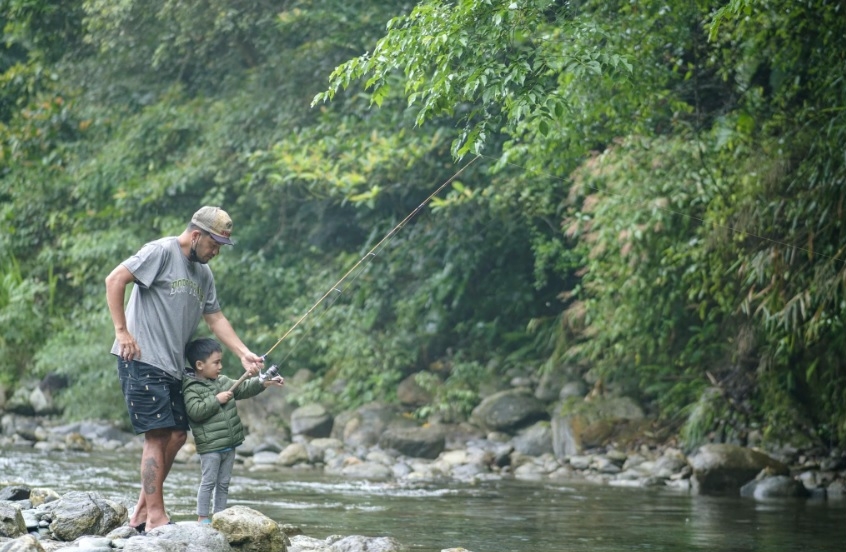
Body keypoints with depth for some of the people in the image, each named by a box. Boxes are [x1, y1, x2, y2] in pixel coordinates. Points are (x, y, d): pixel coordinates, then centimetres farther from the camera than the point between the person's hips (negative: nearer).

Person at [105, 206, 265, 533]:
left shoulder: (203, 273, 16)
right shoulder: (162, 252, -9)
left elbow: (215, 319, 18)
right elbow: (115, 280, -14)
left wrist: (244, 354, 7)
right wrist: (122, 331, -16)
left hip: (172, 367, 9)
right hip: (142, 360, -9)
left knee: (177, 435, 8)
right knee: (158, 435, -10)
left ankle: (142, 511, 16)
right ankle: (156, 516, -7)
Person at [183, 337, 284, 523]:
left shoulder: (222, 382, 12)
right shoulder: (191, 388, -12)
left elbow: (243, 389, 15)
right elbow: (195, 411, -24)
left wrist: (263, 383, 3)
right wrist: (216, 400, -20)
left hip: (229, 444, 8)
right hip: (210, 446, -8)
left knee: (224, 483, 11)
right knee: (208, 482, -4)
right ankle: (202, 518, 1)